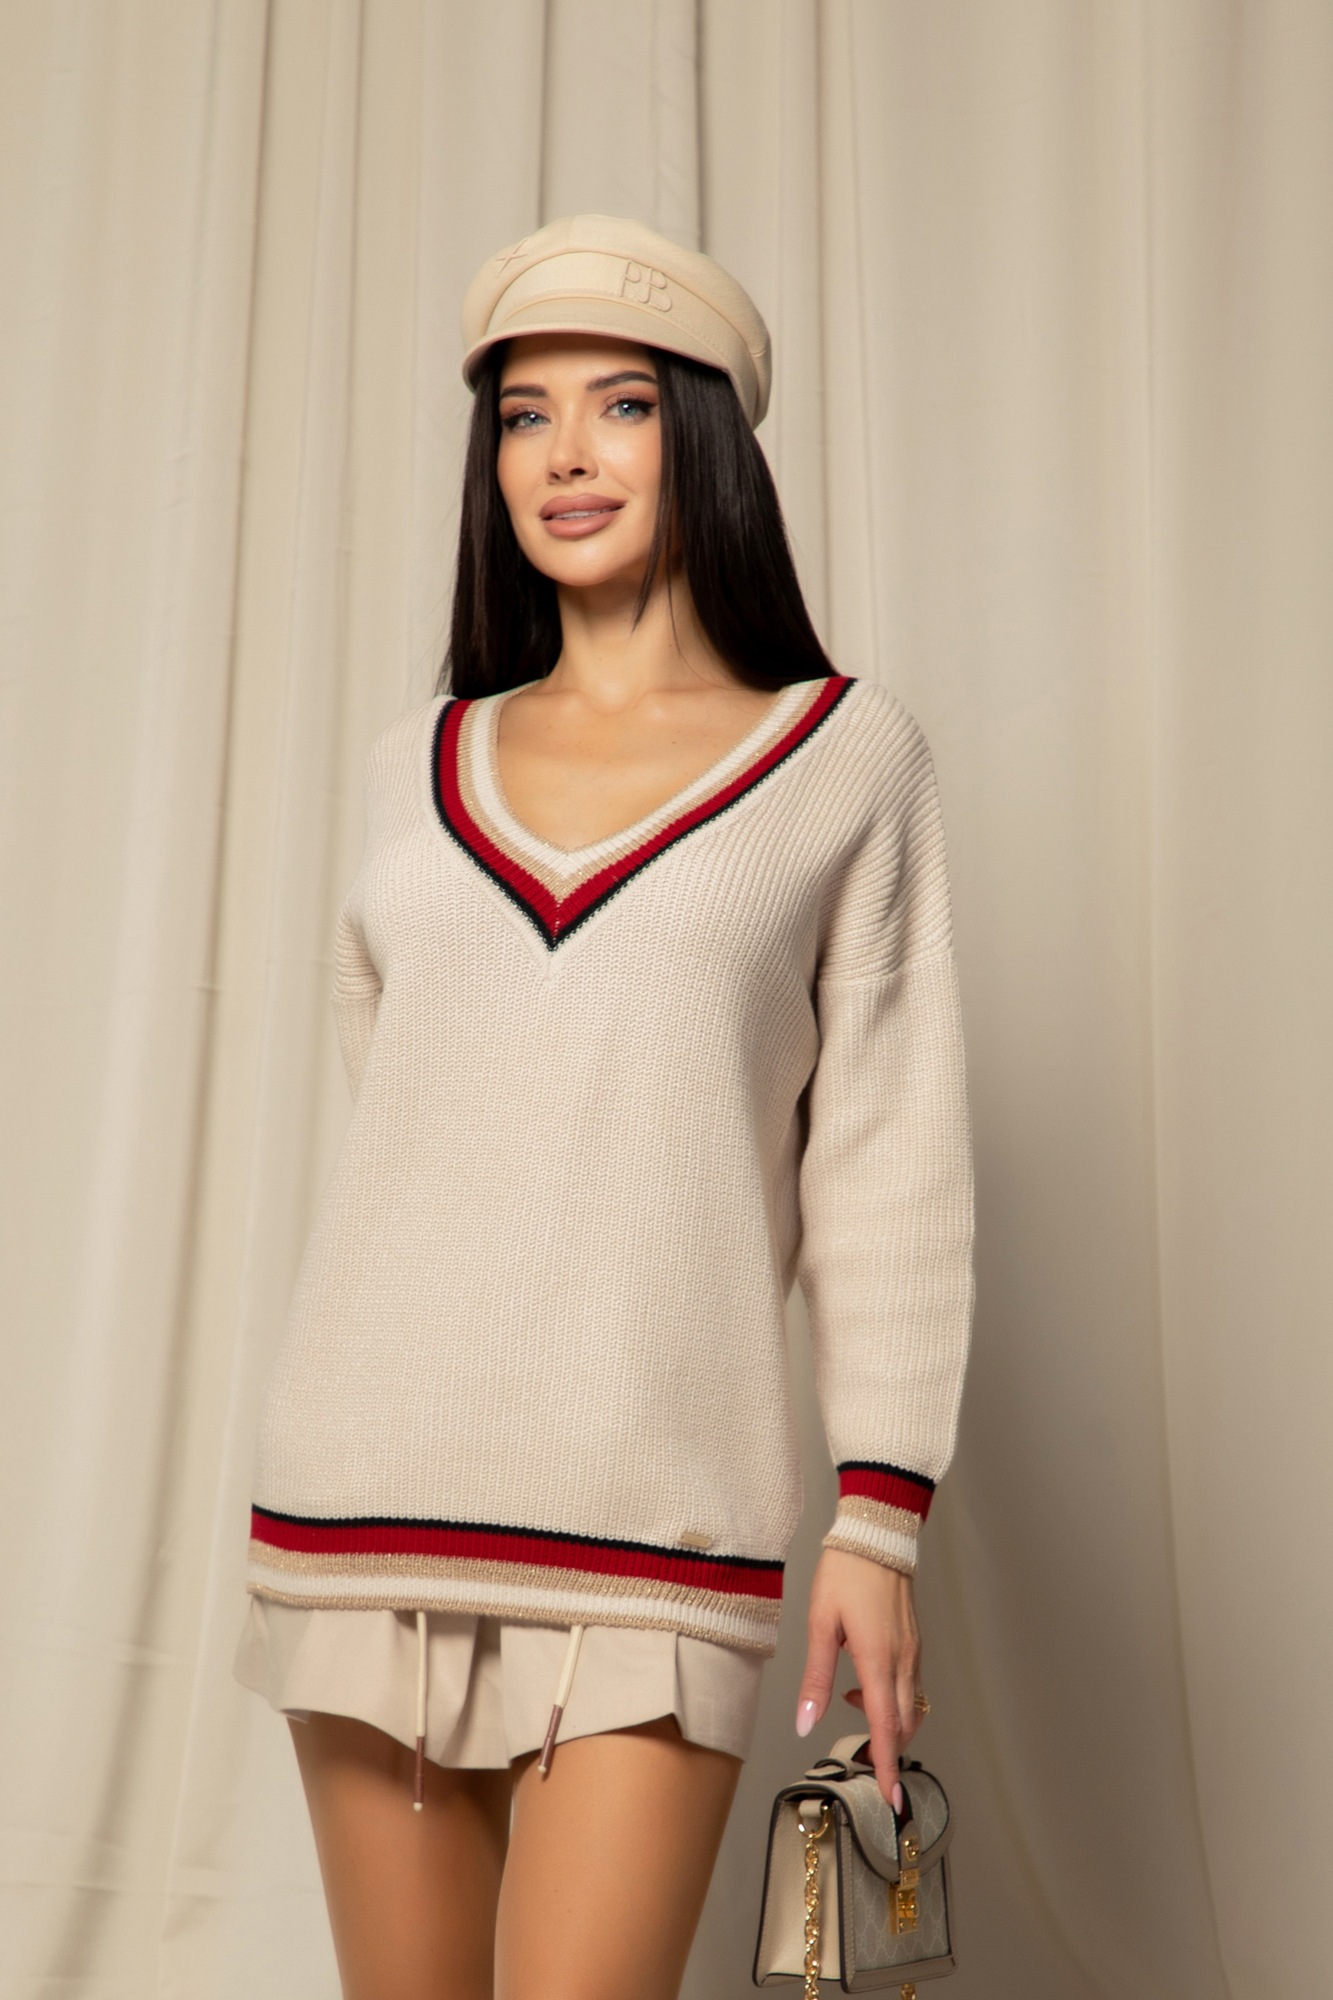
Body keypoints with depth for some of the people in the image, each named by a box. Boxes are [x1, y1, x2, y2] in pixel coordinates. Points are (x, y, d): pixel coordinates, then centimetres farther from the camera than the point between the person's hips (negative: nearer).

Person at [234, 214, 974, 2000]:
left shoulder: (846, 758, 3)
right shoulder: (415, 769, 11)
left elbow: (888, 1151, 0)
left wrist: (883, 1511, -5)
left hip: (652, 1510, -3)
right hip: (368, 1482, 4)